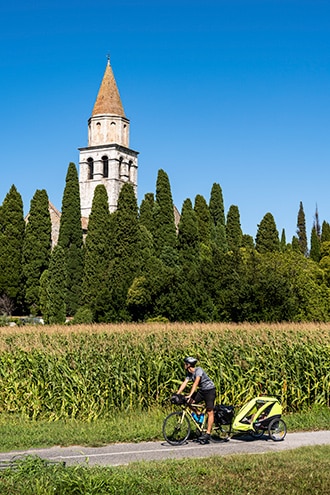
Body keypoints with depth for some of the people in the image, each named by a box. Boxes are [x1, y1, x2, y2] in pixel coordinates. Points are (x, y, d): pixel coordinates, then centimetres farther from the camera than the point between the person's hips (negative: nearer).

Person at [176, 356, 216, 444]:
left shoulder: (198, 370, -23)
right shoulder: (189, 373, 1)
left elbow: (196, 383, -32)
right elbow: (184, 383, -4)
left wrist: (190, 395, -40)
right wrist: (177, 394, -14)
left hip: (210, 390, -8)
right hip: (201, 390, 8)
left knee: (210, 412, -8)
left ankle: (208, 433, -6)